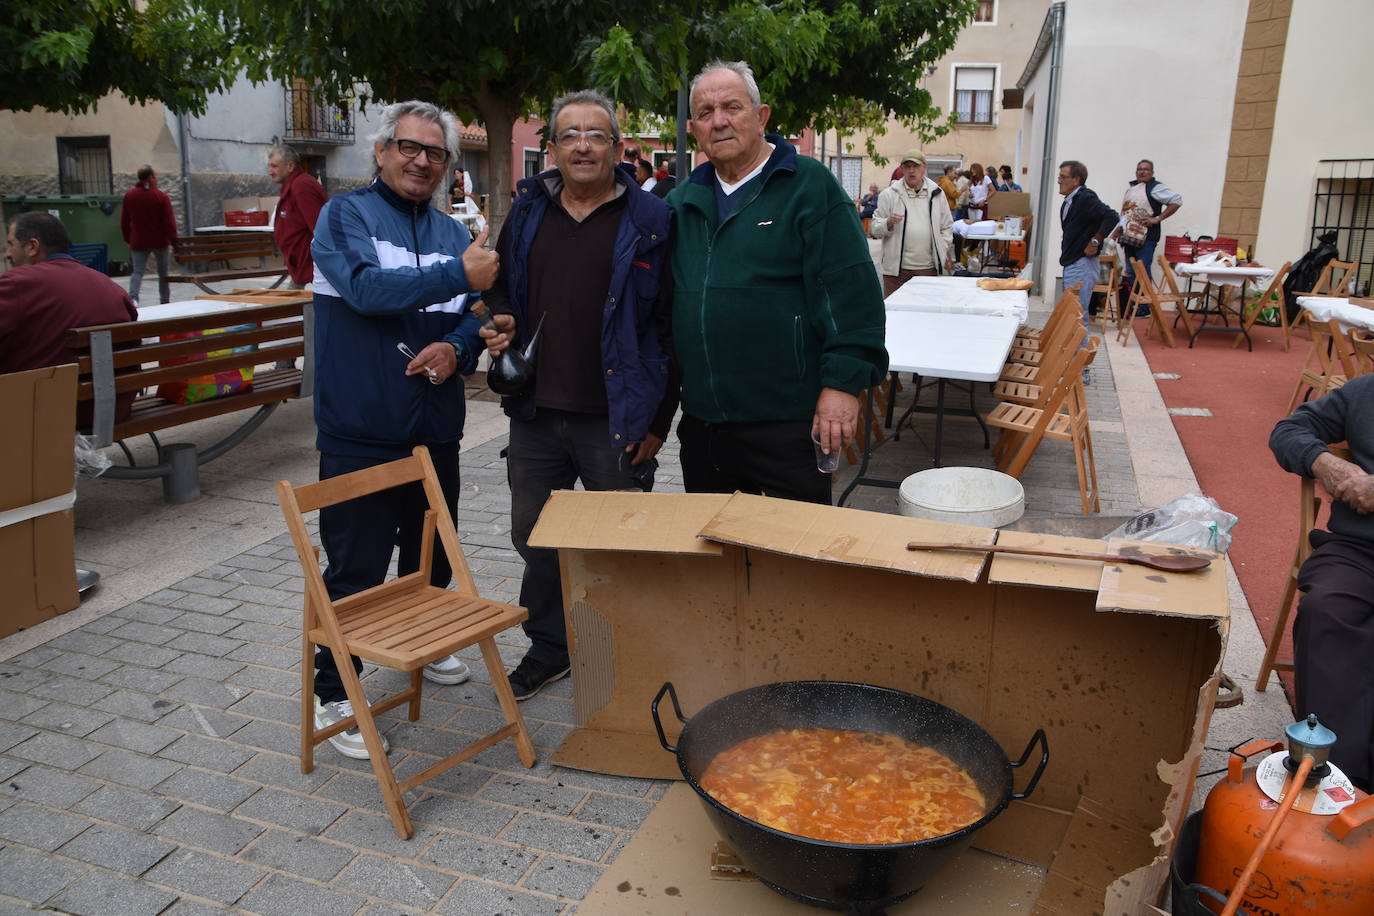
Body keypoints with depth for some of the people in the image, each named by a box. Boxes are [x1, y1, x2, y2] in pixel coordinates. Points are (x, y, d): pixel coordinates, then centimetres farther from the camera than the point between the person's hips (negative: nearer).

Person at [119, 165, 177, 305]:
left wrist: (128, 239, 17)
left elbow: (124, 221, 8)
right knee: (164, 272, 10)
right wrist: (173, 240, -4)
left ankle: (132, 298, -21)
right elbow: (169, 221, -11)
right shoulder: (161, 196, -8)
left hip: (138, 242, 2)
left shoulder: (128, 195, 4)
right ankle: (165, 301, 15)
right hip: (160, 241, -2)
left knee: (137, 271, 0)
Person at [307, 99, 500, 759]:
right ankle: (333, 693, 13)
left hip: (435, 430, 6)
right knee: (355, 569, -1)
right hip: (360, 432, -6)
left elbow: (474, 316, 12)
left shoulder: (454, 234, 13)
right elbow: (367, 288, -21)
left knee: (432, 556, 20)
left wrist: (456, 348, -10)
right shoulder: (345, 215, -4)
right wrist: (458, 273, -22)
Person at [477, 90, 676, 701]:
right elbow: (501, 290, 22)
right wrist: (500, 324, -1)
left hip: (616, 421, -5)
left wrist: (659, 420, -10)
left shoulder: (651, 223, -5)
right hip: (535, 416, 5)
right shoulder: (527, 214, 9)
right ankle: (549, 647, 36)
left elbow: (672, 327, -6)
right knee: (533, 538, 16)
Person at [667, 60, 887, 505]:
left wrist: (844, 382, -17)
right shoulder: (683, 200, 13)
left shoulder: (809, 185, -5)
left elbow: (852, 291, -11)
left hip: (787, 424, -6)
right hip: (700, 423, 6)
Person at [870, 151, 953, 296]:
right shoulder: (889, 195, 3)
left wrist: (943, 249, 7)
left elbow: (947, 226, 18)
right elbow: (874, 229, 2)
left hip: (929, 267, 2)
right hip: (897, 268, -2)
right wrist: (889, 223, -17)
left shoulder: (937, 193, 11)